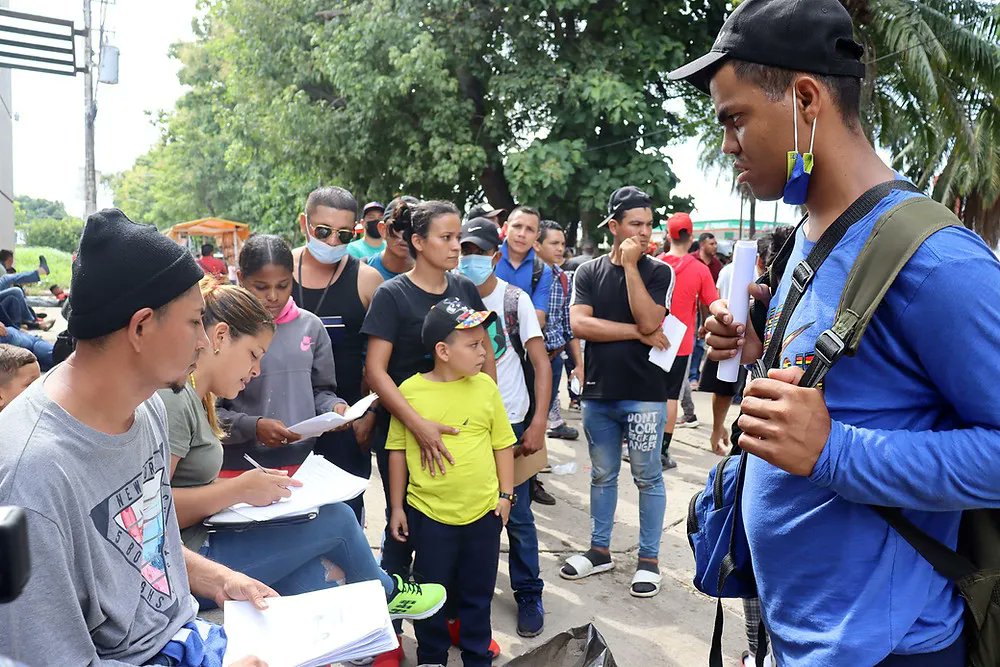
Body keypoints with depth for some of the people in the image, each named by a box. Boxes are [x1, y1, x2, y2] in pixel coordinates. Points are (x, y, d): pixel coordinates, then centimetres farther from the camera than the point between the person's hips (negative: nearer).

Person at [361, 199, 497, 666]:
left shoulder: (465, 289, 1)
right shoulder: (392, 295, -11)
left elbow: (485, 355, 10)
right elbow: (375, 371, -16)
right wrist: (419, 426, -25)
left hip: (458, 425, 4)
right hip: (403, 430, -4)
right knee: (403, 531, 9)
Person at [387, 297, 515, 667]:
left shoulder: (485, 386, -4)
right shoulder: (409, 391, -9)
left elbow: (502, 444, 4)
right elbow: (397, 451, 0)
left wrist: (506, 494, 2)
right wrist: (397, 507, 3)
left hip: (483, 511, 2)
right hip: (428, 512, -1)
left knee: (478, 593, 17)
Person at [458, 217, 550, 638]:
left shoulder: (515, 300, -6)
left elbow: (542, 363, -7)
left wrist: (538, 423, -14)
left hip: (510, 422, -2)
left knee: (517, 515, 5)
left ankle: (528, 595, 22)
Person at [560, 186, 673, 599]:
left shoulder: (658, 272, -1)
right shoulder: (588, 272, 4)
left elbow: (649, 321, -16)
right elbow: (579, 324, -10)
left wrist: (631, 265, -14)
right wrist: (637, 333, -13)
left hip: (644, 394, -2)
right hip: (598, 393, 3)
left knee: (647, 477, 6)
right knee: (602, 475, 15)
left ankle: (649, 558, 20)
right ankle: (600, 549, 29)